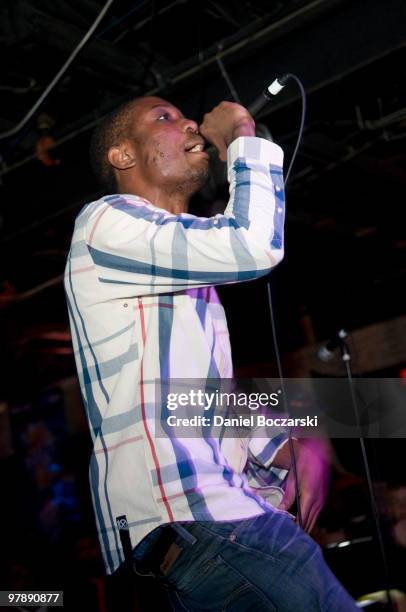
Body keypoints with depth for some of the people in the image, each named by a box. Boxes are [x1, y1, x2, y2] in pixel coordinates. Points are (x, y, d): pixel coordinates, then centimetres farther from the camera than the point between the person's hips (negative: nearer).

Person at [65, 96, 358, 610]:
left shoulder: (185, 267, 28)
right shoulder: (106, 221, -1)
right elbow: (255, 246, -16)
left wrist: (292, 448, 8)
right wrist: (243, 138, 0)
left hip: (215, 508, 9)